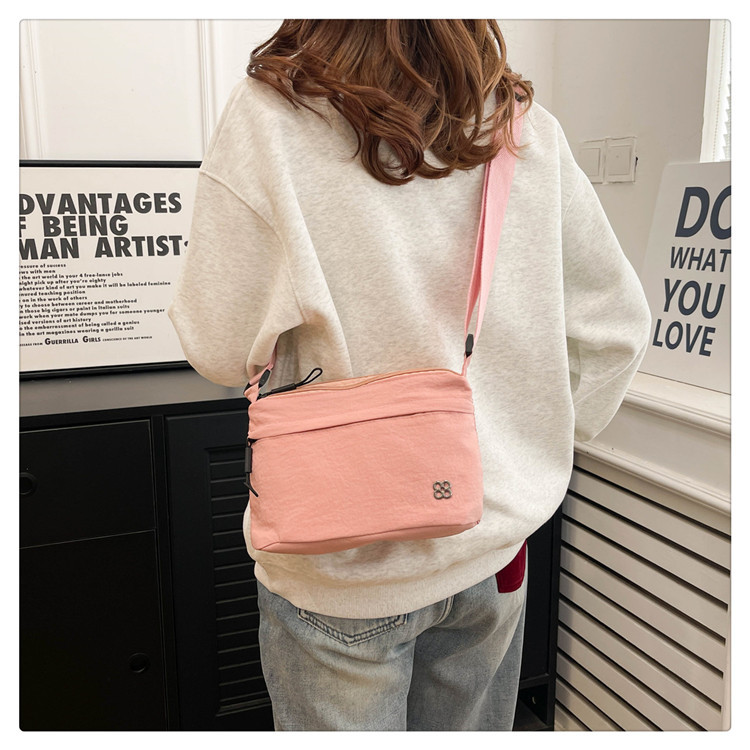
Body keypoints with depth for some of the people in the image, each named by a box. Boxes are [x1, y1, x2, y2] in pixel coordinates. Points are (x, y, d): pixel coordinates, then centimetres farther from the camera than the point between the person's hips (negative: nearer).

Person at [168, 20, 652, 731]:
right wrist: (534, 443, 13)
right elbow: (614, 325, 2)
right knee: (468, 729, 26)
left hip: (346, 561, -3)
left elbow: (221, 349, -11)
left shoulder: (271, 116, -15)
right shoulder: (526, 131, -3)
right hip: (496, 539, 4)